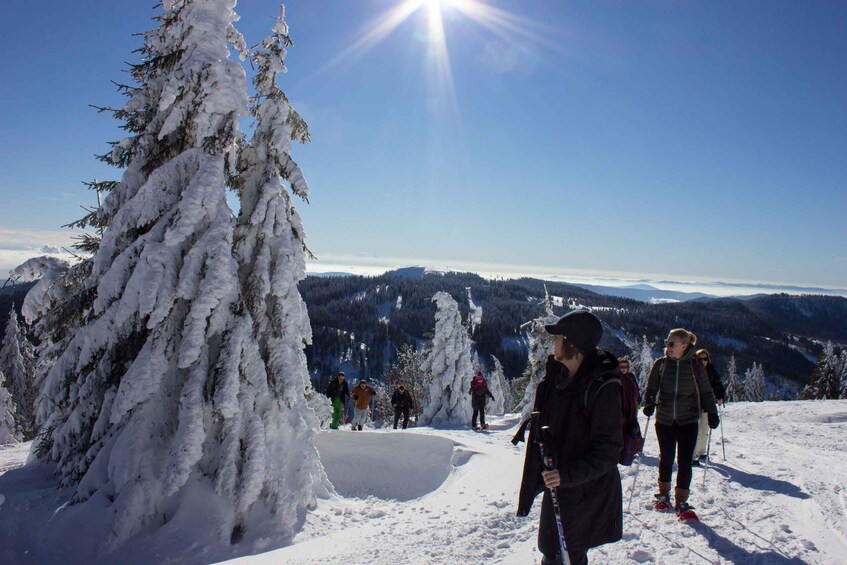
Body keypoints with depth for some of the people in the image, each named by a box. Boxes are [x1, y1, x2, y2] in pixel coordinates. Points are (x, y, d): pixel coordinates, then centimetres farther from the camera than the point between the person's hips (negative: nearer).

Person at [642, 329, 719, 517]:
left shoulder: (696, 365, -2)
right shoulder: (661, 364, 0)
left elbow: (706, 391, 6)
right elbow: (651, 387, 5)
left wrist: (711, 413, -3)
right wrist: (649, 404, -11)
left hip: (688, 421, -1)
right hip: (664, 420, 1)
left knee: (685, 462, -1)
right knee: (666, 459, 11)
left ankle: (681, 501, 13)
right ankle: (663, 494, 30)